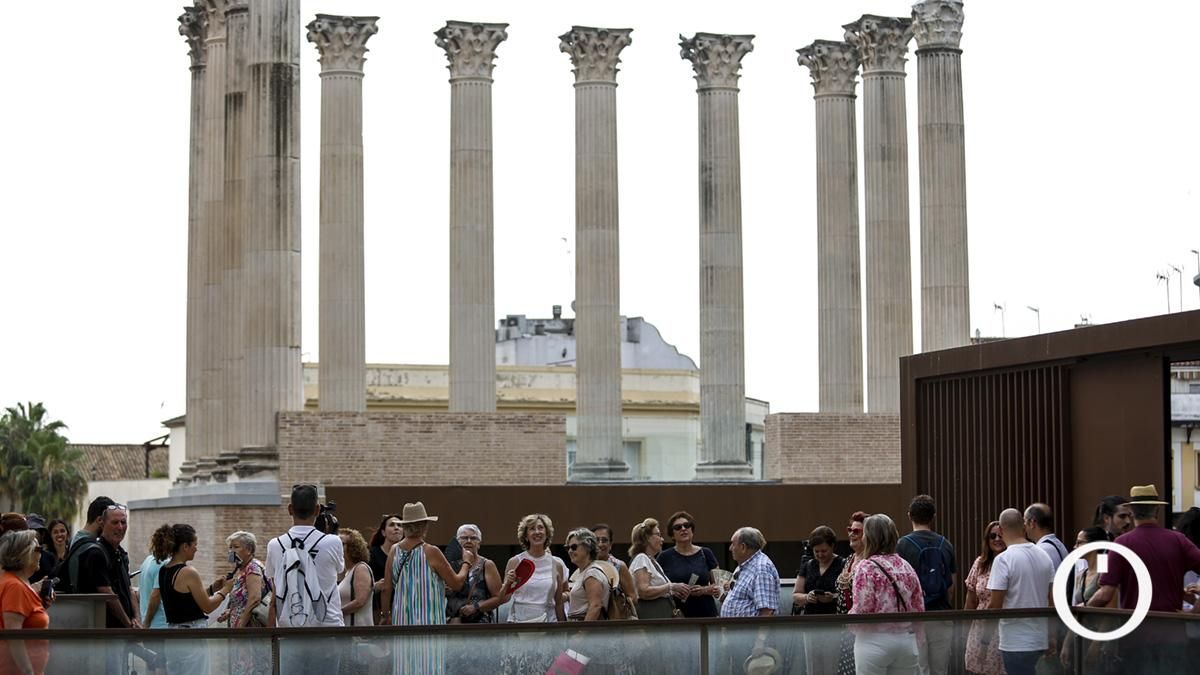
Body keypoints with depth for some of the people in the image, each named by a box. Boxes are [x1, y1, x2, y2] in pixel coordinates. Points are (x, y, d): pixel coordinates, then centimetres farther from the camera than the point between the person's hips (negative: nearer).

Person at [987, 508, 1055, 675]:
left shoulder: (1003, 559, -14)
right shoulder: (1044, 555, 7)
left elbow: (995, 604, -15)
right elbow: (1052, 600, 11)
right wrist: (1052, 637, 17)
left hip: (1016, 642, -7)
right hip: (1040, 640, 7)